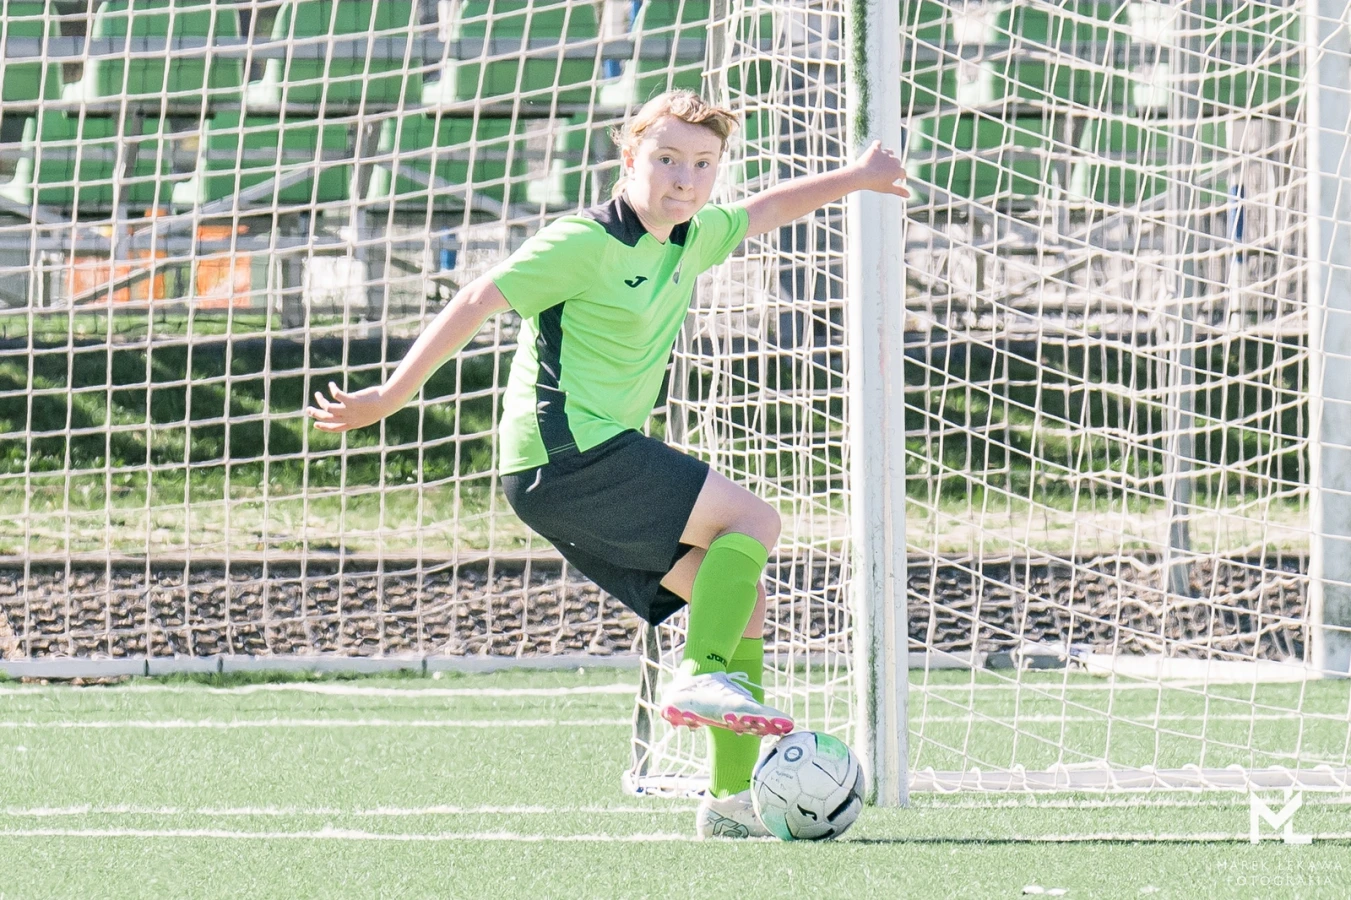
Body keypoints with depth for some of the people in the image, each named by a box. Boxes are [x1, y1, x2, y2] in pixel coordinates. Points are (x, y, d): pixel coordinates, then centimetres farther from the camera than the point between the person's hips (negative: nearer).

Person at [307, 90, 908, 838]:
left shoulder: (689, 241, 12)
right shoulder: (585, 243, -13)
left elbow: (763, 212, 33)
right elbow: (479, 301, -12)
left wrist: (855, 179, 40)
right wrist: (390, 397, -12)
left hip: (600, 464, 9)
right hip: (566, 454, -9)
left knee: (745, 603, 6)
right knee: (753, 520, -16)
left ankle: (731, 798, 7)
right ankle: (702, 677, -18)